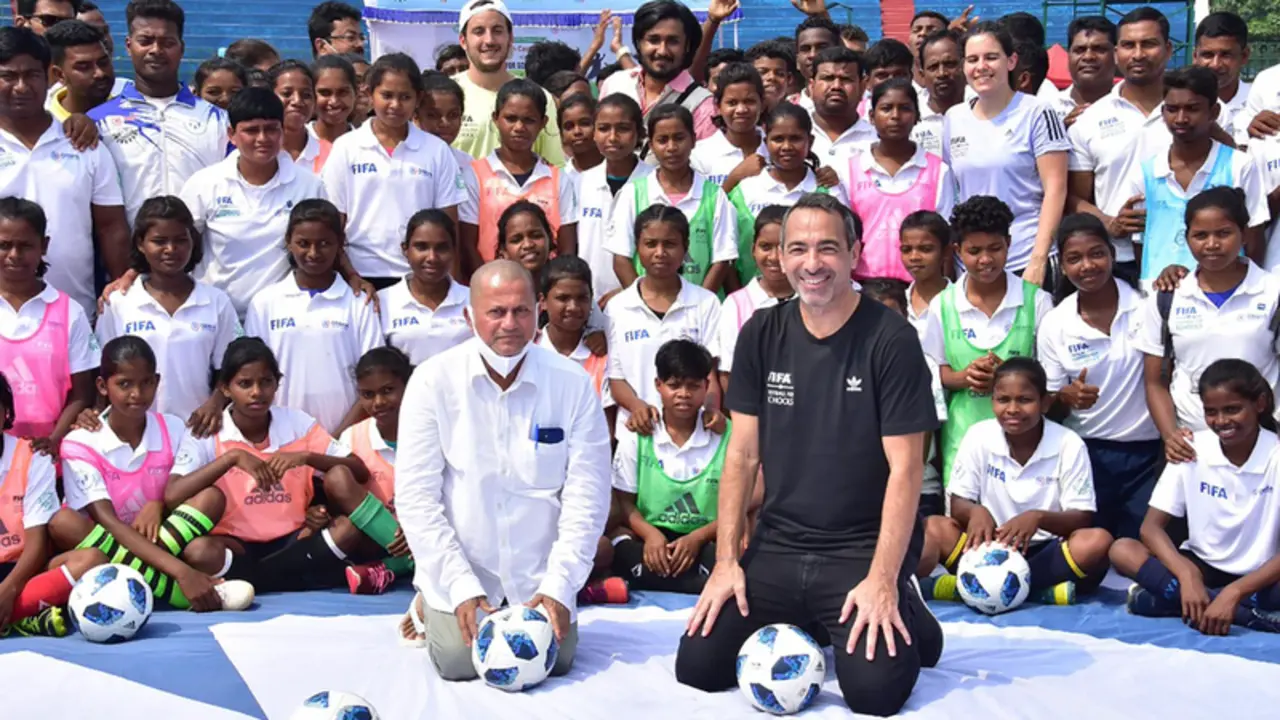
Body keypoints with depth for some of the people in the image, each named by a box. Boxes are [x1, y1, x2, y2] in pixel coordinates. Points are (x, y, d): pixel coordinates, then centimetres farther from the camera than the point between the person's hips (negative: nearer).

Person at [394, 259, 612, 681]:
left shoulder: (572, 383, -7)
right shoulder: (433, 380, -9)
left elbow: (586, 495, -7)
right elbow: (416, 496, -9)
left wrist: (559, 587, -14)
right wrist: (462, 587, -15)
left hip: (539, 576, 1)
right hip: (459, 573, -1)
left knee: (553, 661, -9)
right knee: (459, 663, -15)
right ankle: (432, 611, 18)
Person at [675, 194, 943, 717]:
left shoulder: (890, 339, -9)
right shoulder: (761, 335, 4)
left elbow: (904, 468, -11)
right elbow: (743, 455, 5)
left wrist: (883, 580, -18)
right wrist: (727, 560, -3)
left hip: (866, 548, -4)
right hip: (778, 545, 4)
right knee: (697, 666, -10)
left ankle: (903, 615, 12)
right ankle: (803, 628, 18)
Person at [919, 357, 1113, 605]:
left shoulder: (1069, 445, -6)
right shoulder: (978, 437, -2)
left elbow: (1082, 519, -10)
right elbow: (958, 504, -1)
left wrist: (1038, 517, -31)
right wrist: (975, 511, -26)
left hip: (1046, 554, -1)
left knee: (1097, 541, -32)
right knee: (936, 527, -22)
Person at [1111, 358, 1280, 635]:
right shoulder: (1192, 449, -6)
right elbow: (1151, 526, -9)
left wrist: (1234, 593, -33)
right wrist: (1187, 576, -27)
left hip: (1257, 577, -3)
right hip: (1202, 566, 3)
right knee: (1122, 551, -24)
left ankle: (1167, 598, -27)